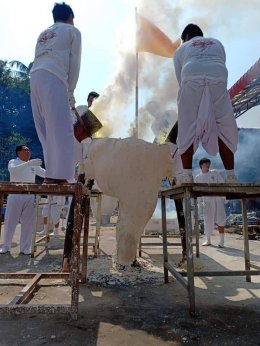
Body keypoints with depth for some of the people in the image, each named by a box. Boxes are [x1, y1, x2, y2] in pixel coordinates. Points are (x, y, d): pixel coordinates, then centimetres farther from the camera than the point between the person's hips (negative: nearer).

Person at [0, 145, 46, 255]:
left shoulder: (33, 165, 10)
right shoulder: (13, 162, 0)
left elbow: (46, 173, 12)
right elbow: (13, 170, -23)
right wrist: (29, 163, -33)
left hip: (29, 197, 3)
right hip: (15, 196, -3)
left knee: (28, 223, 4)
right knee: (10, 222, 6)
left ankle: (25, 248, 16)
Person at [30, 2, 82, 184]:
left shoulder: (44, 34, 33)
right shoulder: (72, 31, 17)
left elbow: (40, 61, 22)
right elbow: (74, 63, 7)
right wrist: (71, 90, 11)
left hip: (35, 77, 7)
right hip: (53, 79, -6)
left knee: (45, 130, 5)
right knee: (61, 129, -12)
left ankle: (51, 173, 4)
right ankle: (58, 175, -17)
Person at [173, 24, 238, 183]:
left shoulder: (181, 48, 29)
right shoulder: (217, 43, 35)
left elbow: (180, 79, 19)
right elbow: (221, 66, 24)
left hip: (192, 80, -1)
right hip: (218, 80, 2)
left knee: (188, 128, 0)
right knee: (224, 128, 4)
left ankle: (187, 175, -9)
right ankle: (231, 176, 1)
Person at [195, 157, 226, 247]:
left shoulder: (214, 173, 7)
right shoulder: (198, 177, 8)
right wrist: (200, 202, -2)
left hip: (218, 198, 0)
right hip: (207, 200, 0)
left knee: (220, 220, -4)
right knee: (208, 220, 3)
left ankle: (221, 241, 6)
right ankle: (208, 240, 18)